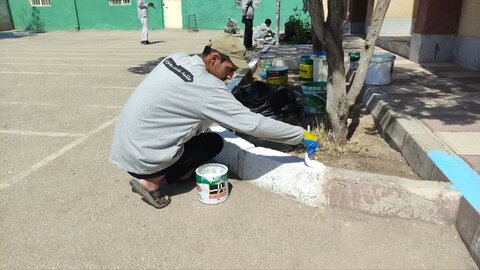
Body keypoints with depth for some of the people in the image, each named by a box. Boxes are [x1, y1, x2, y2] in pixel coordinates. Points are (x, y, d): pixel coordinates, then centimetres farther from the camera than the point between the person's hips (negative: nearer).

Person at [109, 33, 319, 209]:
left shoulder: (176, 59, 0)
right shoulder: (207, 87, -23)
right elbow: (253, 123, -21)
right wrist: (301, 135, -11)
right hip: (140, 159, -8)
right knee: (214, 143, 5)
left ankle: (180, 173, 19)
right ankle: (151, 181, 1)